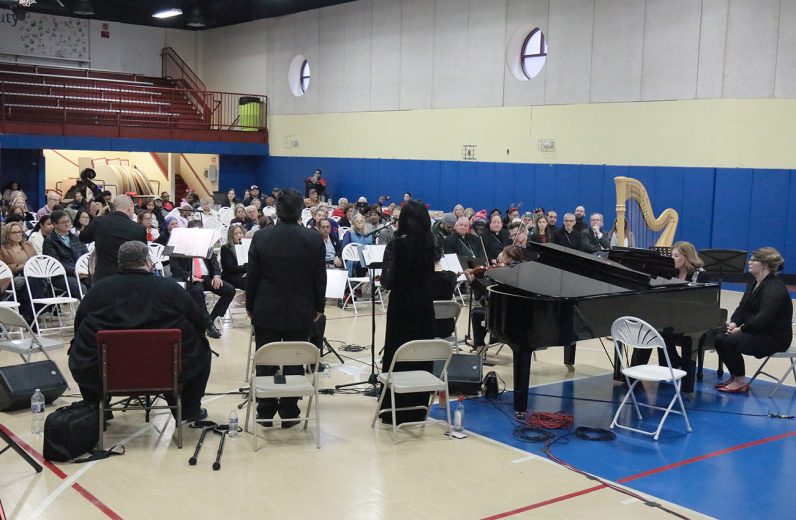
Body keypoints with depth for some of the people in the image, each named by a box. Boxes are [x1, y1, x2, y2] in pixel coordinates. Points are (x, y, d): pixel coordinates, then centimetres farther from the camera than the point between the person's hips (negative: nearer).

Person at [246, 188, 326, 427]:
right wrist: (319, 306, 10)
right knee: (294, 363, 8)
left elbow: (251, 276, -2)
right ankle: (289, 413, 13)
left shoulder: (261, 237, -8)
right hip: (301, 312, 0)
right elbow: (320, 277, -2)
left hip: (266, 311, 0)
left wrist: (250, 305, 11)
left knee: (265, 363, 10)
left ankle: (265, 412, 17)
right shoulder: (314, 239, -9)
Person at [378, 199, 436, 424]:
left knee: (397, 356, 5)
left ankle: (395, 411, 9)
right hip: (424, 306, 4)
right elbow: (432, 274, 7)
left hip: (401, 307, -4)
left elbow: (387, 281, -13)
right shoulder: (430, 243, 0)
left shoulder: (396, 244, -13)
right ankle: (417, 409, 18)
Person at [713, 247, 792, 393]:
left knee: (729, 341, -23)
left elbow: (764, 317, -29)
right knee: (720, 338, -8)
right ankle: (735, 376, 6)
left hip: (773, 338, -9)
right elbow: (742, 307, 9)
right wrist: (734, 322, -10)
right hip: (757, 331, 9)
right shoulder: (753, 284, 11)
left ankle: (741, 382, -6)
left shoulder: (774, 288, -20)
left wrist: (741, 329, -23)